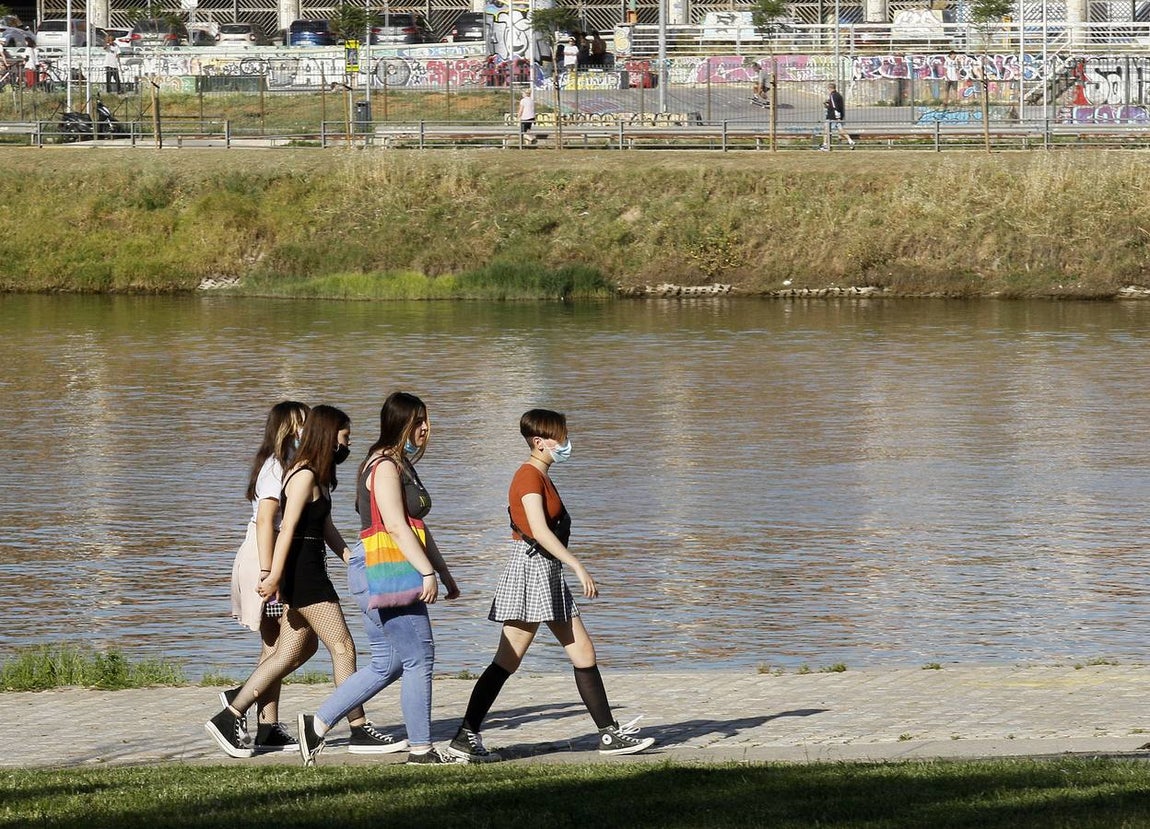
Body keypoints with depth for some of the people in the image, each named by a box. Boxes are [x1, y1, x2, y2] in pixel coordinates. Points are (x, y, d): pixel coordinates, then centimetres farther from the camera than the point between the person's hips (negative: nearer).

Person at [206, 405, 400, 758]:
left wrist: (350, 558, 8)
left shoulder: (317, 477, 17)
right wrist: (275, 576, -25)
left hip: (309, 571, 10)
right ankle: (360, 731, -2)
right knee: (343, 648, -5)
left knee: (289, 655, 9)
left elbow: (327, 528, 19)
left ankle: (229, 718, 10)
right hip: (303, 571, -10)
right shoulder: (305, 476, -14)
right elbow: (288, 527, -20)